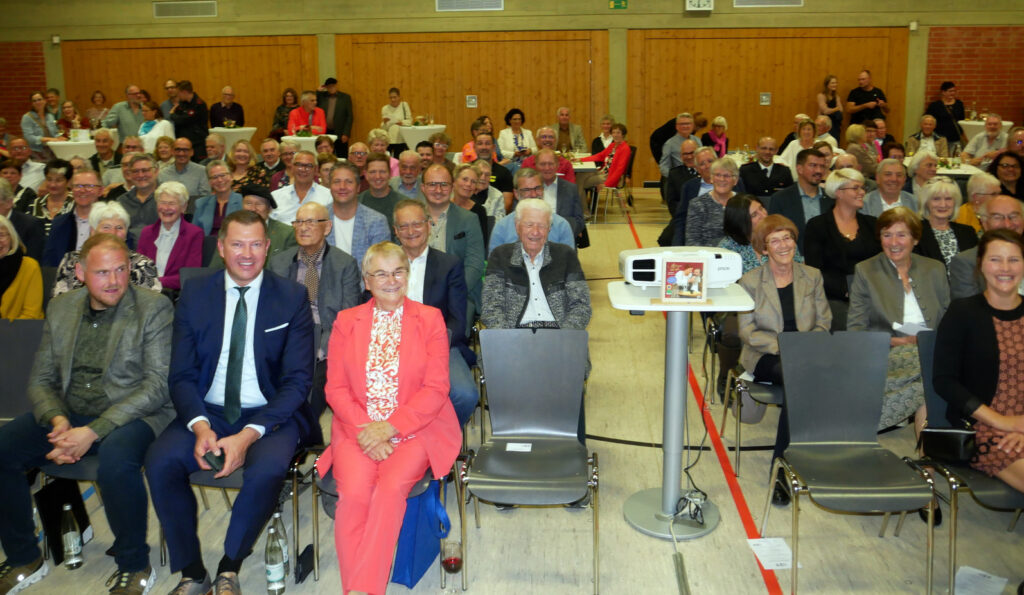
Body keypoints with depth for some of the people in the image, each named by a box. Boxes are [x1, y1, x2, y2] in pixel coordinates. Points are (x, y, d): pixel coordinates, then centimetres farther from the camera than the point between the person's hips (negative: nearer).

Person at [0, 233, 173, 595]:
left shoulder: (154, 309, -7)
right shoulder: (60, 310, 10)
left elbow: (158, 385, -14)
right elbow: (40, 379, 11)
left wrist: (93, 432, -21)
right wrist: (58, 421, -12)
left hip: (132, 415, -5)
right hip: (68, 415, 6)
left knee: (115, 457, -37)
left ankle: (134, 566, -13)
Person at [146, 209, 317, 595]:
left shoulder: (292, 298, -2)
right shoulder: (194, 295, 4)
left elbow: (298, 380, -6)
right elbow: (181, 375, 2)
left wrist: (249, 435, -19)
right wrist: (200, 426, -18)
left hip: (270, 414, -2)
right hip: (207, 412, 3)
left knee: (268, 469, -32)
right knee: (160, 461, -25)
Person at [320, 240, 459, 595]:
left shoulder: (430, 319, 6)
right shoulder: (346, 322, 12)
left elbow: (436, 389, -1)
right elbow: (335, 388, 6)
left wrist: (389, 427, -13)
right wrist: (365, 430, -10)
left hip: (414, 430, -1)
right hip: (358, 430, 1)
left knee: (391, 487, -28)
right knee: (354, 492, -26)